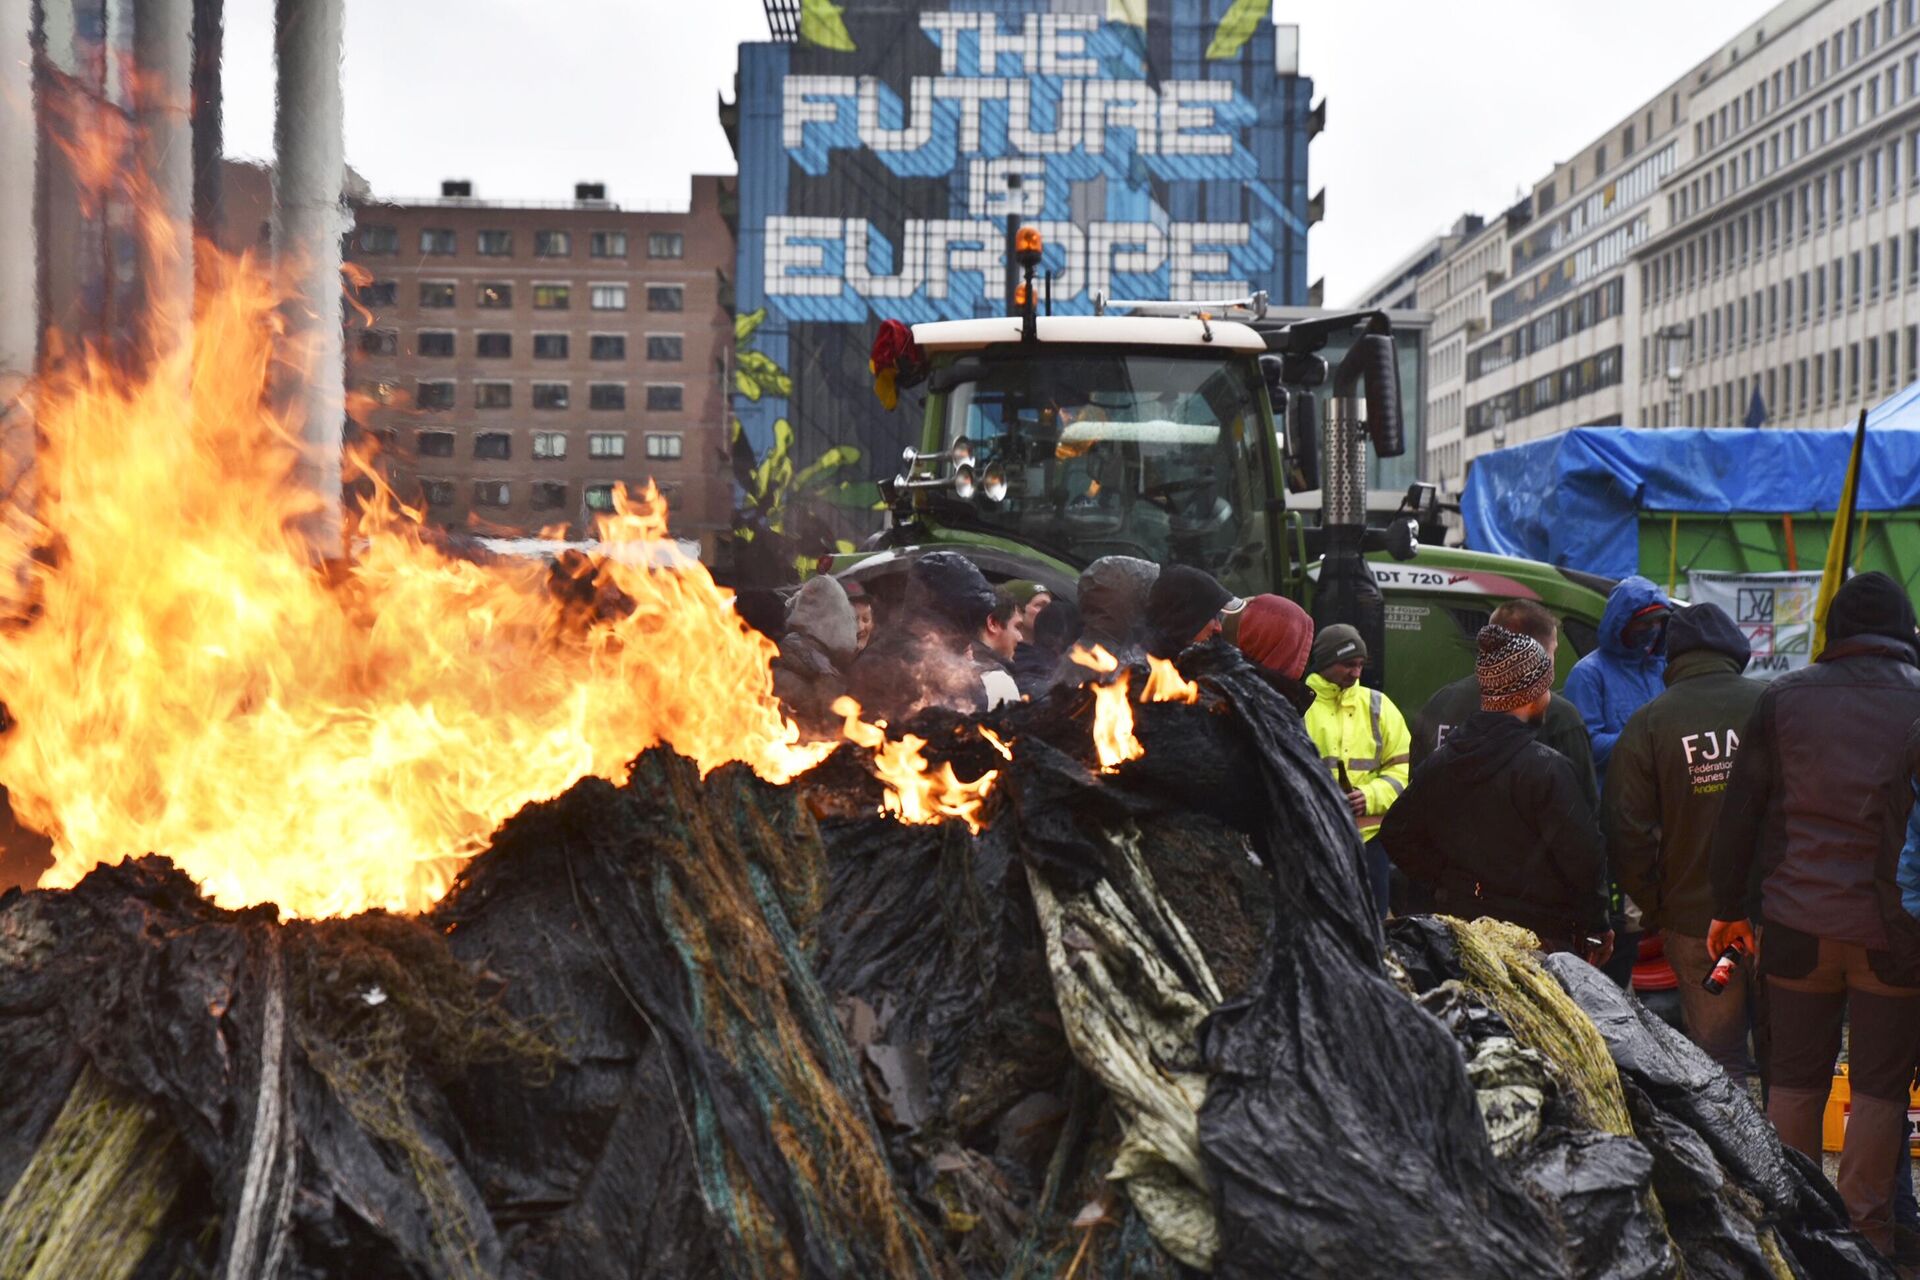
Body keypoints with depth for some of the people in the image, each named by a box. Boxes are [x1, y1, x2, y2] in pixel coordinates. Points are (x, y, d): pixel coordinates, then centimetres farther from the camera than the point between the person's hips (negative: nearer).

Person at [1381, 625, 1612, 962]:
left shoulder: (1439, 762, 4)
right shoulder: (1547, 769, -17)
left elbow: (1397, 835, 9)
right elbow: (1583, 857, -17)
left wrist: (1444, 889, 11)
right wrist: (1597, 927, -3)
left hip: (1458, 927, 7)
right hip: (1539, 938, -6)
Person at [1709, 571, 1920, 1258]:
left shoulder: (1783, 697, 2)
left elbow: (1740, 812, 4)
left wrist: (1729, 906, 12)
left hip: (1798, 919, 2)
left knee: (1794, 1078, 12)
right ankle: (1863, 1233, 12)